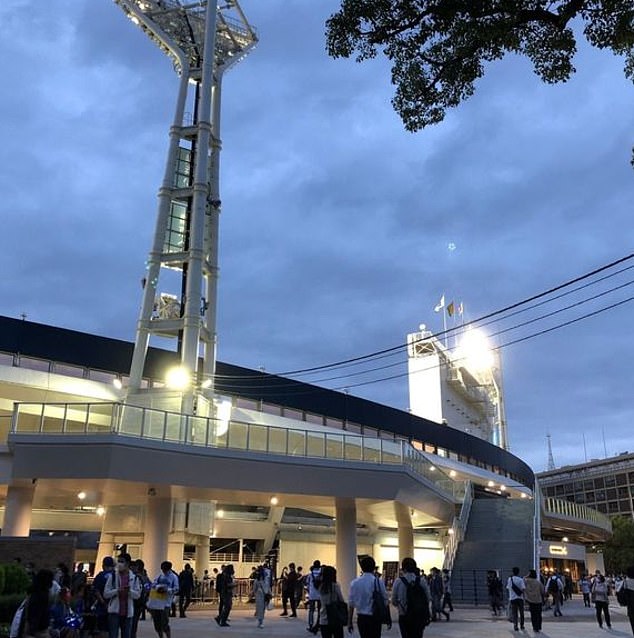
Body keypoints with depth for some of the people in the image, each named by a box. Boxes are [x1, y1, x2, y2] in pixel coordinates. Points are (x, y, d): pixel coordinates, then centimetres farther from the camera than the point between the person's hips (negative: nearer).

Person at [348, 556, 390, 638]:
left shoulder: (354, 583, -3)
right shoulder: (378, 582, -9)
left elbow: (351, 604, 1)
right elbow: (385, 602, -5)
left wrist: (350, 622, 10)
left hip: (361, 618, 2)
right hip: (375, 618, -2)